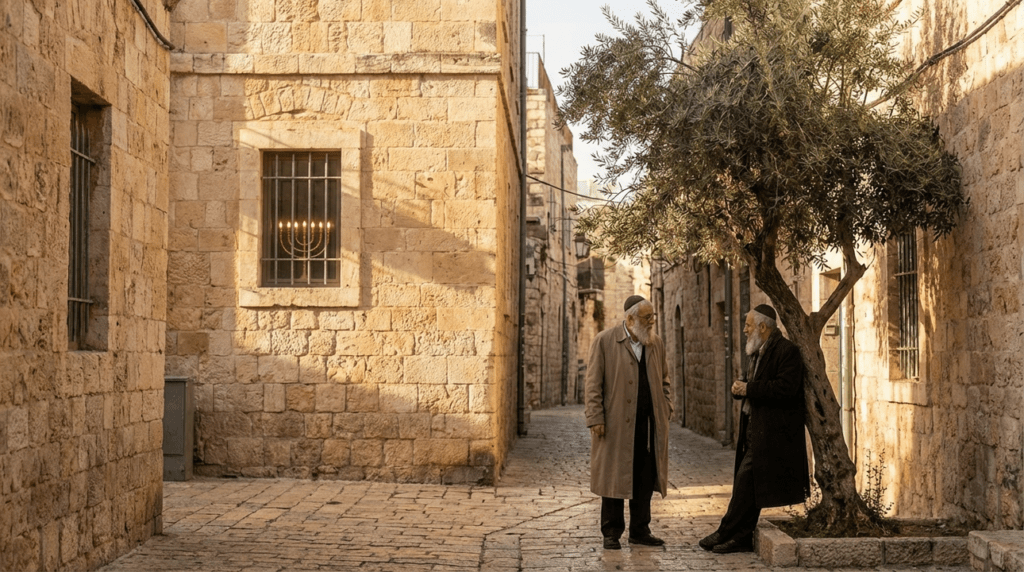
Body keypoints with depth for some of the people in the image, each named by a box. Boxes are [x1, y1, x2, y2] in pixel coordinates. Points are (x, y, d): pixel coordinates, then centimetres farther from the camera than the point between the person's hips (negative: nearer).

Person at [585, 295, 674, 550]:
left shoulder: (656, 343, 11)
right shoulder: (604, 341, -4)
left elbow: (664, 380, 21)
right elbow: (594, 383, -5)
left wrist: (666, 407, 7)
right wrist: (596, 418, -11)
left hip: (649, 423, 4)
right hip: (616, 422, -4)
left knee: (645, 479, 7)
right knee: (614, 478, 3)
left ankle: (640, 530, 18)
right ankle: (611, 533, 13)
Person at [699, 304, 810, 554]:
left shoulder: (787, 351, -12)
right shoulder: (758, 352, 18)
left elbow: (786, 388, -22)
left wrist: (749, 389, -18)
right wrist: (740, 387, 0)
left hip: (772, 430, -10)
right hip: (755, 427, 10)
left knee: (746, 480, -10)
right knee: (748, 484, 9)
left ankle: (726, 532, -4)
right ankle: (742, 538, 13)